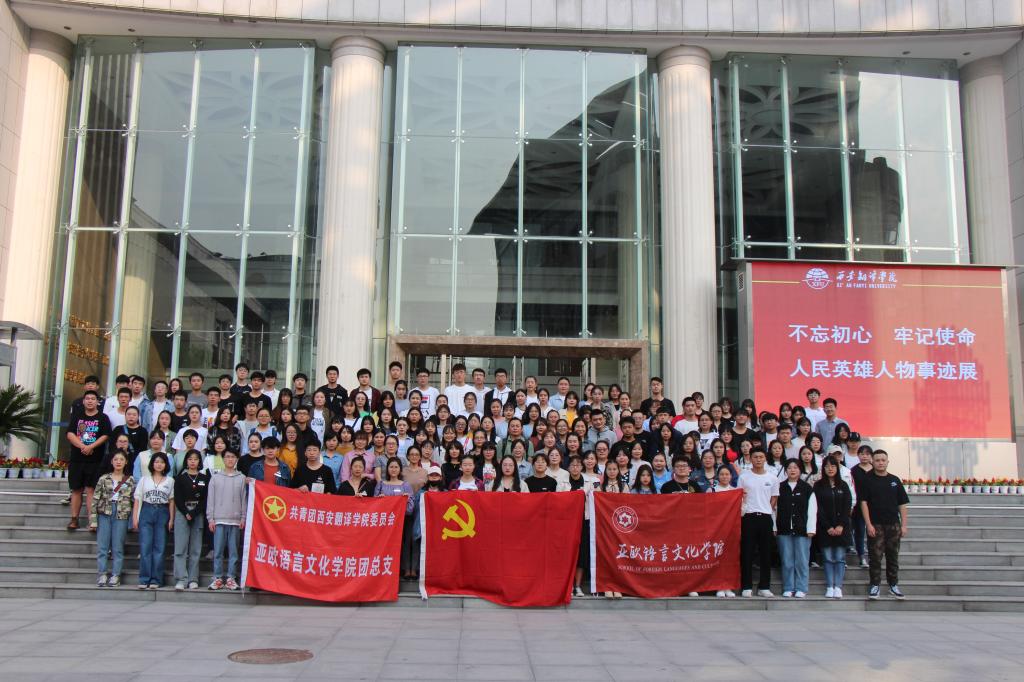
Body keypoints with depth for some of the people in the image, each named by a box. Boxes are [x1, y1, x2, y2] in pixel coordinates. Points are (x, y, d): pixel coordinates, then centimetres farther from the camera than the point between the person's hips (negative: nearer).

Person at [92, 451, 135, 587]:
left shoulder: (130, 480, 6)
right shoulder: (104, 479, 6)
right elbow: (95, 499, 3)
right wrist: (93, 520, -3)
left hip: (121, 516, -1)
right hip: (104, 514, 1)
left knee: (118, 547, 2)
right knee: (102, 546, 0)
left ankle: (115, 575, 7)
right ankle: (102, 574, 7)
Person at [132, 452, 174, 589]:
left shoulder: (170, 481, 8)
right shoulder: (144, 480, 9)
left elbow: (171, 501, 6)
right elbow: (137, 500, 7)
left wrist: (171, 519, 0)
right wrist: (135, 517, -1)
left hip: (162, 513, 0)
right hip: (146, 512, 0)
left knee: (159, 547, 0)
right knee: (145, 547, -3)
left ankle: (156, 580, 5)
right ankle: (144, 579, 2)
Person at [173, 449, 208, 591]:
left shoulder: (205, 478, 8)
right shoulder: (180, 478, 7)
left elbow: (205, 499, 2)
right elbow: (177, 498, 1)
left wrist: (193, 513, -8)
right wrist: (186, 513, -10)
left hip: (198, 514, 1)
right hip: (182, 513, -1)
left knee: (196, 549, 2)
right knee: (180, 548, -7)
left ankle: (193, 579, 5)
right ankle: (181, 580, -9)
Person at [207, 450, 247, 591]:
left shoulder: (241, 478, 6)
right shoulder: (216, 477, 7)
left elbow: (243, 499, 6)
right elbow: (210, 499, 6)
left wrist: (243, 518, 1)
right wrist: (210, 518, 0)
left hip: (235, 520, 0)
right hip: (219, 519, 0)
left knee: (233, 551, 3)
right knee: (218, 551, 1)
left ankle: (231, 578, 8)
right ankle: (218, 578, 7)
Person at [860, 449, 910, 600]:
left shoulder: (895, 480, 7)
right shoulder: (867, 480, 0)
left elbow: (902, 504, 8)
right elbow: (864, 502, -4)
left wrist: (904, 525, 2)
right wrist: (868, 524, -11)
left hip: (893, 524, 3)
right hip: (875, 525, -2)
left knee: (893, 556, 9)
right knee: (875, 557, 0)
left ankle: (893, 585, 19)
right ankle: (875, 585, 8)